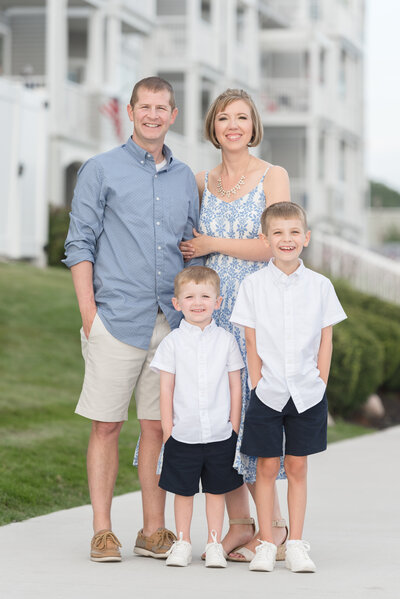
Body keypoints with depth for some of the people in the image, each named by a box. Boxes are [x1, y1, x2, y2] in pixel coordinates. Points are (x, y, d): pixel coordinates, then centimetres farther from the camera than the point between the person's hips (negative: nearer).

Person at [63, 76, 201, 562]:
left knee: (159, 427, 6)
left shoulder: (185, 179, 15)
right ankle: (103, 534, 4)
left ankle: (154, 532, 12)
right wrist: (88, 314, -9)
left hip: (171, 323, 4)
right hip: (118, 318, -4)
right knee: (106, 427, -2)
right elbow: (80, 244, -1)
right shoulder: (102, 170, 2)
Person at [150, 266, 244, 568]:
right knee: (183, 490, 7)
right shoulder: (173, 342, -1)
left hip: (220, 435, 0)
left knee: (216, 490, 8)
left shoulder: (226, 340, 2)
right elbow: (167, 389, 1)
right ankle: (182, 543, 20)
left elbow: (235, 387, 6)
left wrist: (234, 427, 2)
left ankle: (214, 544, 17)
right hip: (183, 435, 0)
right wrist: (168, 429, -3)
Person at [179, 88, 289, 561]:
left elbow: (274, 246, -10)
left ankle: (274, 527, 3)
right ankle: (239, 524, 11)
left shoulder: (273, 177, -1)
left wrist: (213, 244, -5)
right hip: (212, 307, 5)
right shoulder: (202, 183, 12)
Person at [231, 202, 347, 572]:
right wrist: (259, 386, -6)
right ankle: (266, 545, 10)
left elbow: (326, 341, 4)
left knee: (297, 467, 6)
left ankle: (296, 545, 12)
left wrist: (319, 385, -2)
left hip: (308, 392, 1)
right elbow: (251, 343, -1)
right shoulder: (253, 285, -2)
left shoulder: (320, 286, 1)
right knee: (267, 467, 3)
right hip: (267, 392, -1)